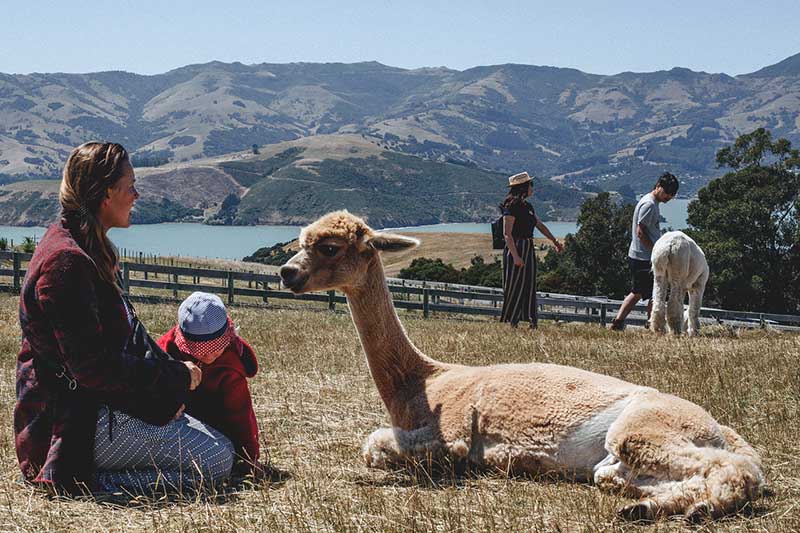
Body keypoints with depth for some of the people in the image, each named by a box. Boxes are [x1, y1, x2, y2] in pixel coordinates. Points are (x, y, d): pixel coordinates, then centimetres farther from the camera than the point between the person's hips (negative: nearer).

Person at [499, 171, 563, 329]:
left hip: (528, 250, 9)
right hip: (516, 249, -9)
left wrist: (554, 240, 20)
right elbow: (507, 234, -18)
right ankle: (507, 323, 0)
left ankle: (532, 322, 15)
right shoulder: (511, 206, -13)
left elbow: (540, 225, 26)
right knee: (514, 289, -5)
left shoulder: (527, 206, 13)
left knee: (529, 288, 10)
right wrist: (515, 256, -24)